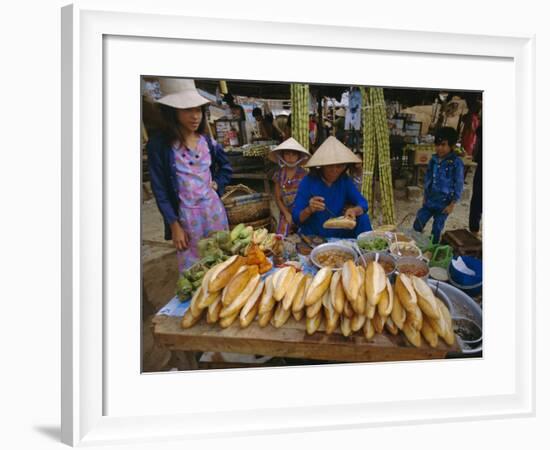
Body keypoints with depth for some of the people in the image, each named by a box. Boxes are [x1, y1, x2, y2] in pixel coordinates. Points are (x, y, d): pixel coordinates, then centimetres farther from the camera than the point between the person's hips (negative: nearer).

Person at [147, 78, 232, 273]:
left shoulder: (207, 141, 3)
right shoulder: (159, 144, -11)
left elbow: (226, 167, 21)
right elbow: (160, 189, -10)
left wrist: (217, 184, 2)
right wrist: (174, 226, -12)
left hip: (213, 209, 4)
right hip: (186, 215, -4)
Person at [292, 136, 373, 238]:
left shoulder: (344, 180, -1)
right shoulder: (308, 181, -12)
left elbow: (363, 203, -6)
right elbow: (296, 218, -12)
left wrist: (354, 210, -30)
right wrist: (309, 210, -34)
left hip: (339, 236, 3)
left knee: (362, 218, -16)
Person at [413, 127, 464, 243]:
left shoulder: (456, 163, -16)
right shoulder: (434, 160, 0)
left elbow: (459, 185, -12)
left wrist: (452, 204, -12)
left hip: (443, 204, -5)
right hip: (429, 202, 5)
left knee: (436, 232, 7)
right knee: (416, 226, 8)